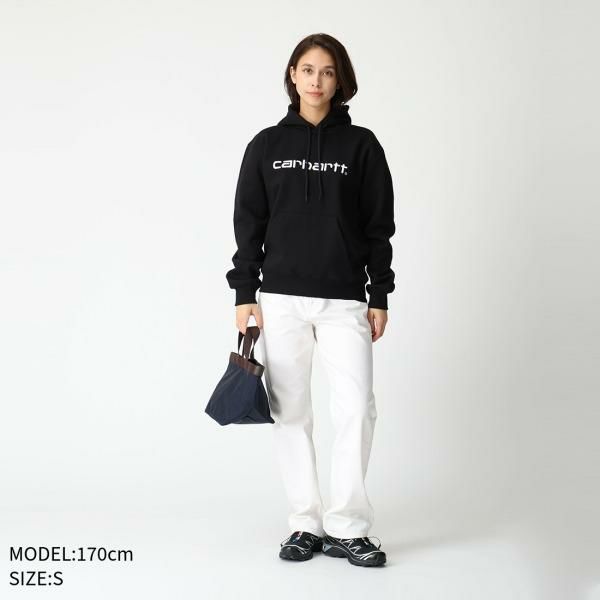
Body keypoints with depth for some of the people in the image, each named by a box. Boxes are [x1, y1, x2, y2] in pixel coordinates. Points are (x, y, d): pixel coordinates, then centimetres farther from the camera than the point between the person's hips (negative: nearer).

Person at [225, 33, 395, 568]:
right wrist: (244, 293, 1)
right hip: (281, 299, 1)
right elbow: (248, 223, 7)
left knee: (357, 407, -11)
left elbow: (378, 226, 5)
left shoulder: (361, 145, 4)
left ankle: (347, 527, -1)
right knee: (291, 412, 4)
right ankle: (306, 524, 13)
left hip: (344, 301, -1)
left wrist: (379, 297, 1)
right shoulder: (267, 145, 6)